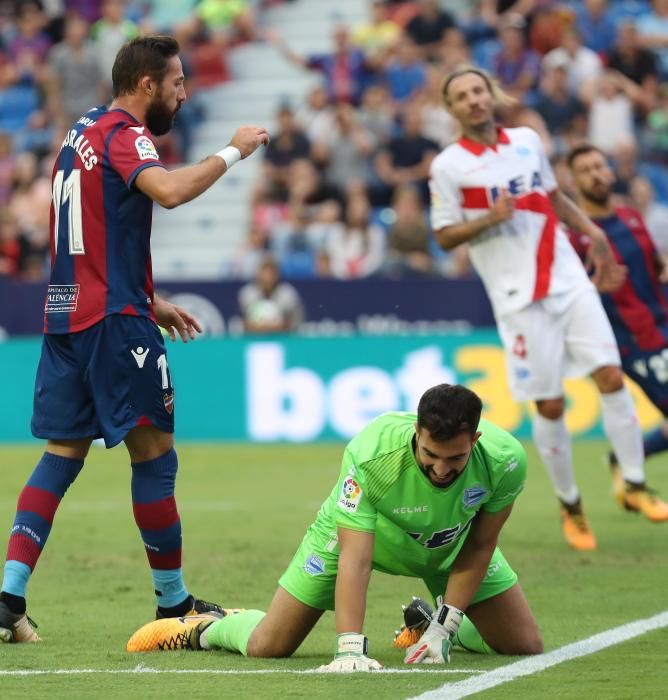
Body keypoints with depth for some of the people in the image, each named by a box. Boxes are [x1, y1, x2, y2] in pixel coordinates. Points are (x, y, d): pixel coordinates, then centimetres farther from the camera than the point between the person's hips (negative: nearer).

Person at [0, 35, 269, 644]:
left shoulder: (81, 134, 18)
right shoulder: (124, 136, -10)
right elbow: (169, 191, -31)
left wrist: (149, 302, 26)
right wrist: (232, 152, -18)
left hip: (66, 314, 9)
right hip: (113, 320, -9)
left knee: (63, 452, 7)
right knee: (154, 451, -1)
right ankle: (173, 603, 5)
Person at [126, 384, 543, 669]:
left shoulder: (505, 461, -35)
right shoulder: (370, 454, -43)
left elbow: (478, 546, -18)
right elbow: (353, 559, -44)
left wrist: (444, 627, -22)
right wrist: (350, 648, -54)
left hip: (451, 544, 3)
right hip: (356, 531, -3)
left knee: (526, 646, -1)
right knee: (267, 646, -7)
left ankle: (428, 624, 28)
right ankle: (204, 628, 29)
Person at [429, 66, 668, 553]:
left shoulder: (527, 141, 9)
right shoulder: (449, 166, -3)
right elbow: (445, 237, -2)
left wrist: (591, 231, 12)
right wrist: (489, 219, -18)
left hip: (568, 280, 4)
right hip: (519, 300, -4)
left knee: (611, 376, -8)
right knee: (549, 405, -2)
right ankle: (570, 507, 14)